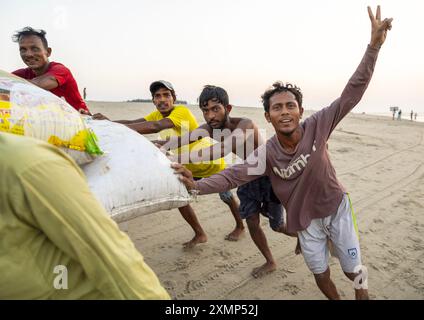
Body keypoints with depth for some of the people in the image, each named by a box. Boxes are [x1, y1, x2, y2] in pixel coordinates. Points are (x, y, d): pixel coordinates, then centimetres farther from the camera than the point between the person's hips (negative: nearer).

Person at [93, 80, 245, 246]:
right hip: (190, 166, 6)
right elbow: (132, 122, -23)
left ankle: (240, 226, 42)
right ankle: (200, 234, 16)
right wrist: (109, 122, -41)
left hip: (212, 162, -6)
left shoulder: (182, 111, -33)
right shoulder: (157, 115, -9)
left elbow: (156, 127, -49)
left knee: (226, 197, 12)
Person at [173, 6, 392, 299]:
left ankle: (363, 294, 47)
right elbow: (235, 175, -25)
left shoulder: (317, 127, -23)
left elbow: (351, 95, -23)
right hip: (305, 218, 1)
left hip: (337, 207, 0)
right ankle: (336, 298, 46)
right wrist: (197, 185, -38)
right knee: (321, 274, 17)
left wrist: (374, 47, -29)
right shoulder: (267, 154, -22)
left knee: (353, 269, 16)